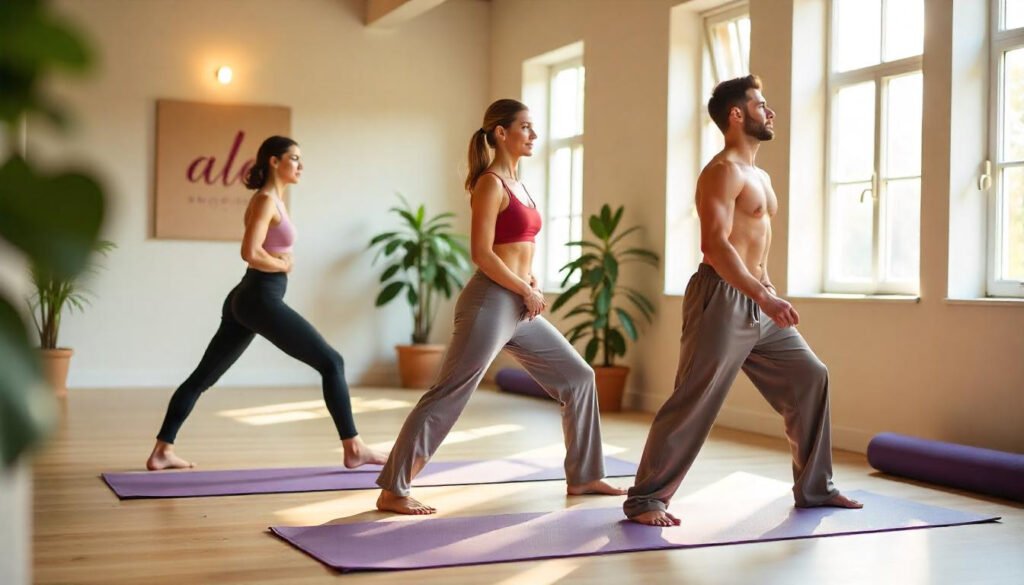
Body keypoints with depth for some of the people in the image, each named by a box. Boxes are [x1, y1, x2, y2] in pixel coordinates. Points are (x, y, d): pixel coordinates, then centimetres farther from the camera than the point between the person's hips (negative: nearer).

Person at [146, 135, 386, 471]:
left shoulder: (272, 199, 17)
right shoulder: (266, 200, -12)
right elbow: (250, 253, -24)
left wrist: (282, 262, 4)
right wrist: (283, 266, -8)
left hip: (247, 299, 10)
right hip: (261, 300, -10)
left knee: (204, 376, 10)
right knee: (331, 362, -5)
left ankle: (162, 451, 13)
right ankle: (353, 450, -2)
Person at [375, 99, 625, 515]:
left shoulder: (516, 185, 16)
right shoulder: (490, 183, -11)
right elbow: (481, 254, -19)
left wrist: (530, 283, 6)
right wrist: (527, 291, -12)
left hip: (519, 306, 10)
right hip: (490, 303, -10)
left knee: (578, 377, 14)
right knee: (447, 397, -8)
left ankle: (583, 476, 24)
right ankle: (392, 492, -3)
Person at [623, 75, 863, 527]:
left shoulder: (759, 176, 19)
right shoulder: (723, 171, -11)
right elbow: (715, 245, -22)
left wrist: (771, 296, 20)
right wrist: (765, 298, -28)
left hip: (756, 302, 10)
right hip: (723, 298, -10)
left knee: (809, 376, 10)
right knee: (694, 402, -8)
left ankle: (814, 488, 19)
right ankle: (645, 499, 1)